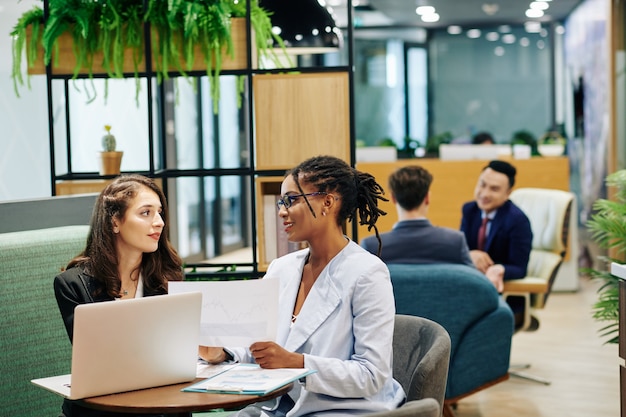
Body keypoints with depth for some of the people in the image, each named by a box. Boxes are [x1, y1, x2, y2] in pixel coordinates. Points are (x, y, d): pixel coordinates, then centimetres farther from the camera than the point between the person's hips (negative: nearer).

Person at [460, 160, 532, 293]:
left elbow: (519, 269, -16)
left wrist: (499, 270, -38)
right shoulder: (469, 209, 3)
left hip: (500, 286, -3)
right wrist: (470, 255, -20)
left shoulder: (518, 220, -16)